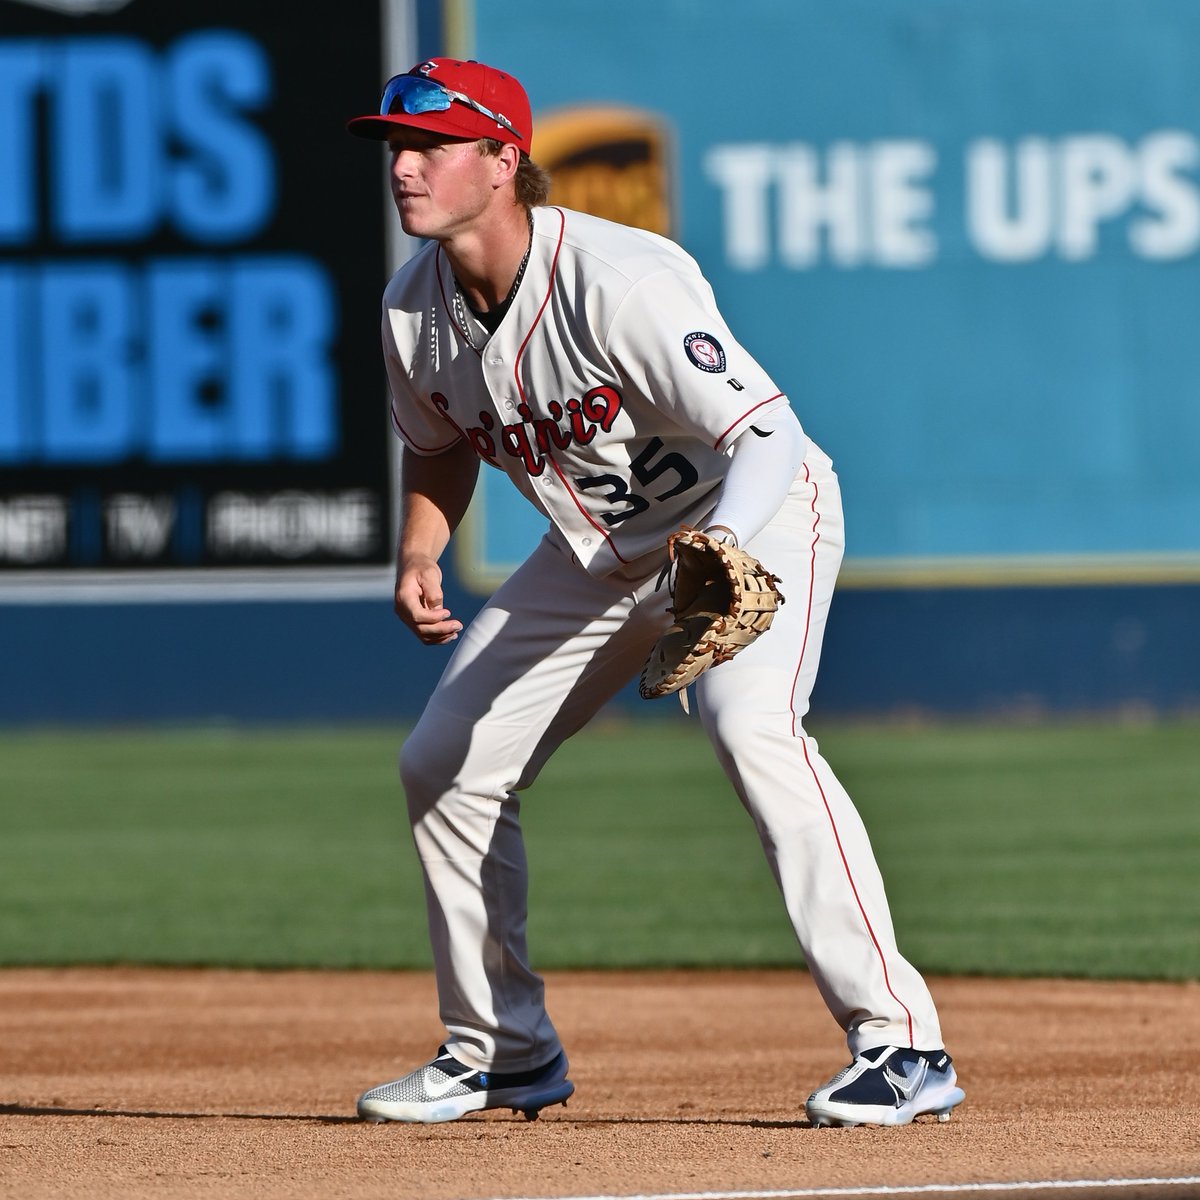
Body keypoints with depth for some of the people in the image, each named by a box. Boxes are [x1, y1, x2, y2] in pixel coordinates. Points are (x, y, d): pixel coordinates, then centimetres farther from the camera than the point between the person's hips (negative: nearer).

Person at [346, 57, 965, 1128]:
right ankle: (503, 1051, 22)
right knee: (444, 760, 5)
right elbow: (440, 446, 13)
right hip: (599, 548, 8)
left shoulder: (618, 281, -31)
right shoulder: (413, 308, -8)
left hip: (754, 517, -8)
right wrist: (418, 556, -6)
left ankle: (901, 1042, -30)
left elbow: (765, 436, -34)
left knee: (752, 725, -32)